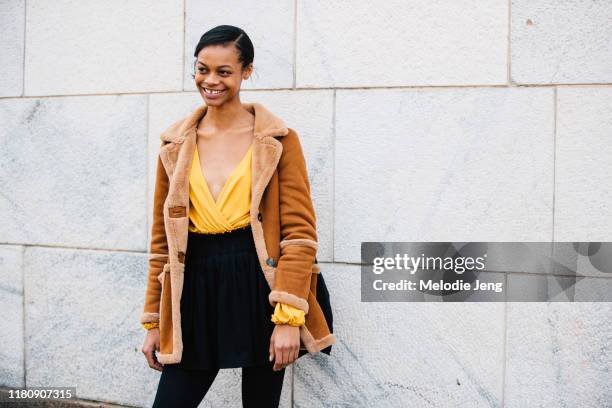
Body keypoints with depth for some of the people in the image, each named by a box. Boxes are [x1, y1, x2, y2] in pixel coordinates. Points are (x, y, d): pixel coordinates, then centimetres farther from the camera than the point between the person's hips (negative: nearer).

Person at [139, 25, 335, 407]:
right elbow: (163, 237, 11)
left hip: (259, 287, -2)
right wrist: (153, 321, 10)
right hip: (198, 290, 3)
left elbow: (300, 232, -8)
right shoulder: (177, 144, 7)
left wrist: (289, 317, -16)